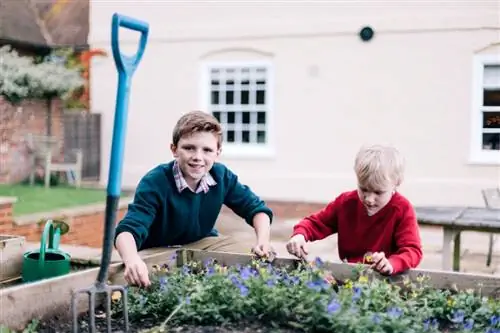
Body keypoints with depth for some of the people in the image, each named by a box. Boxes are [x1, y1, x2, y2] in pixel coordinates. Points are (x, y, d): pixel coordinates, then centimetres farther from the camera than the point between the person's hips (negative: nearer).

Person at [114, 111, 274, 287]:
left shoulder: (222, 176, -13)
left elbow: (256, 209, -1)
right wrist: (132, 260, -62)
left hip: (202, 243, 4)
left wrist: (263, 241, -22)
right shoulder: (154, 183, -27)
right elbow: (128, 230, -39)